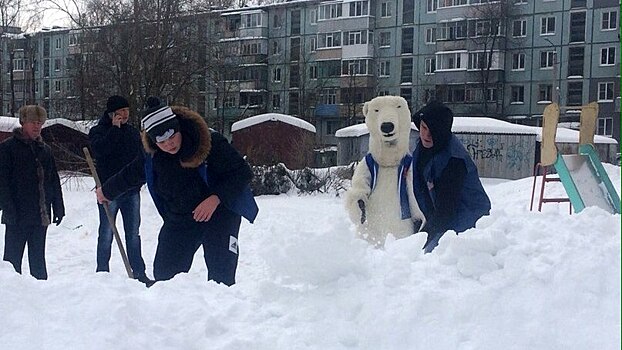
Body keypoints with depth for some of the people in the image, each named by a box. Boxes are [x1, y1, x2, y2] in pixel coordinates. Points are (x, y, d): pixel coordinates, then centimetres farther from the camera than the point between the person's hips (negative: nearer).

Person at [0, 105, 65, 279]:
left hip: (41, 214, 5)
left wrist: (58, 207, 10)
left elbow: (54, 180, 16)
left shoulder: (45, 149, 14)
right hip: (18, 215, -5)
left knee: (38, 258, 12)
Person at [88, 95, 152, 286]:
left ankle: (139, 273, 14)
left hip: (132, 191, 5)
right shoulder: (98, 131, -3)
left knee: (133, 234, 9)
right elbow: (99, 149, -24)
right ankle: (102, 273, 9)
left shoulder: (133, 132, 13)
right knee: (106, 233, 1)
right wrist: (114, 129, -19)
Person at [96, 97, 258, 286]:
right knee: (164, 272, 1)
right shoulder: (153, 158, -6)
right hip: (179, 220, 4)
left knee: (221, 274, -13)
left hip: (219, 214, -4)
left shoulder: (211, 143, -22)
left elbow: (243, 172, -18)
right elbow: (129, 175, 15)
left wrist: (216, 198, -29)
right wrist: (106, 191, 32)